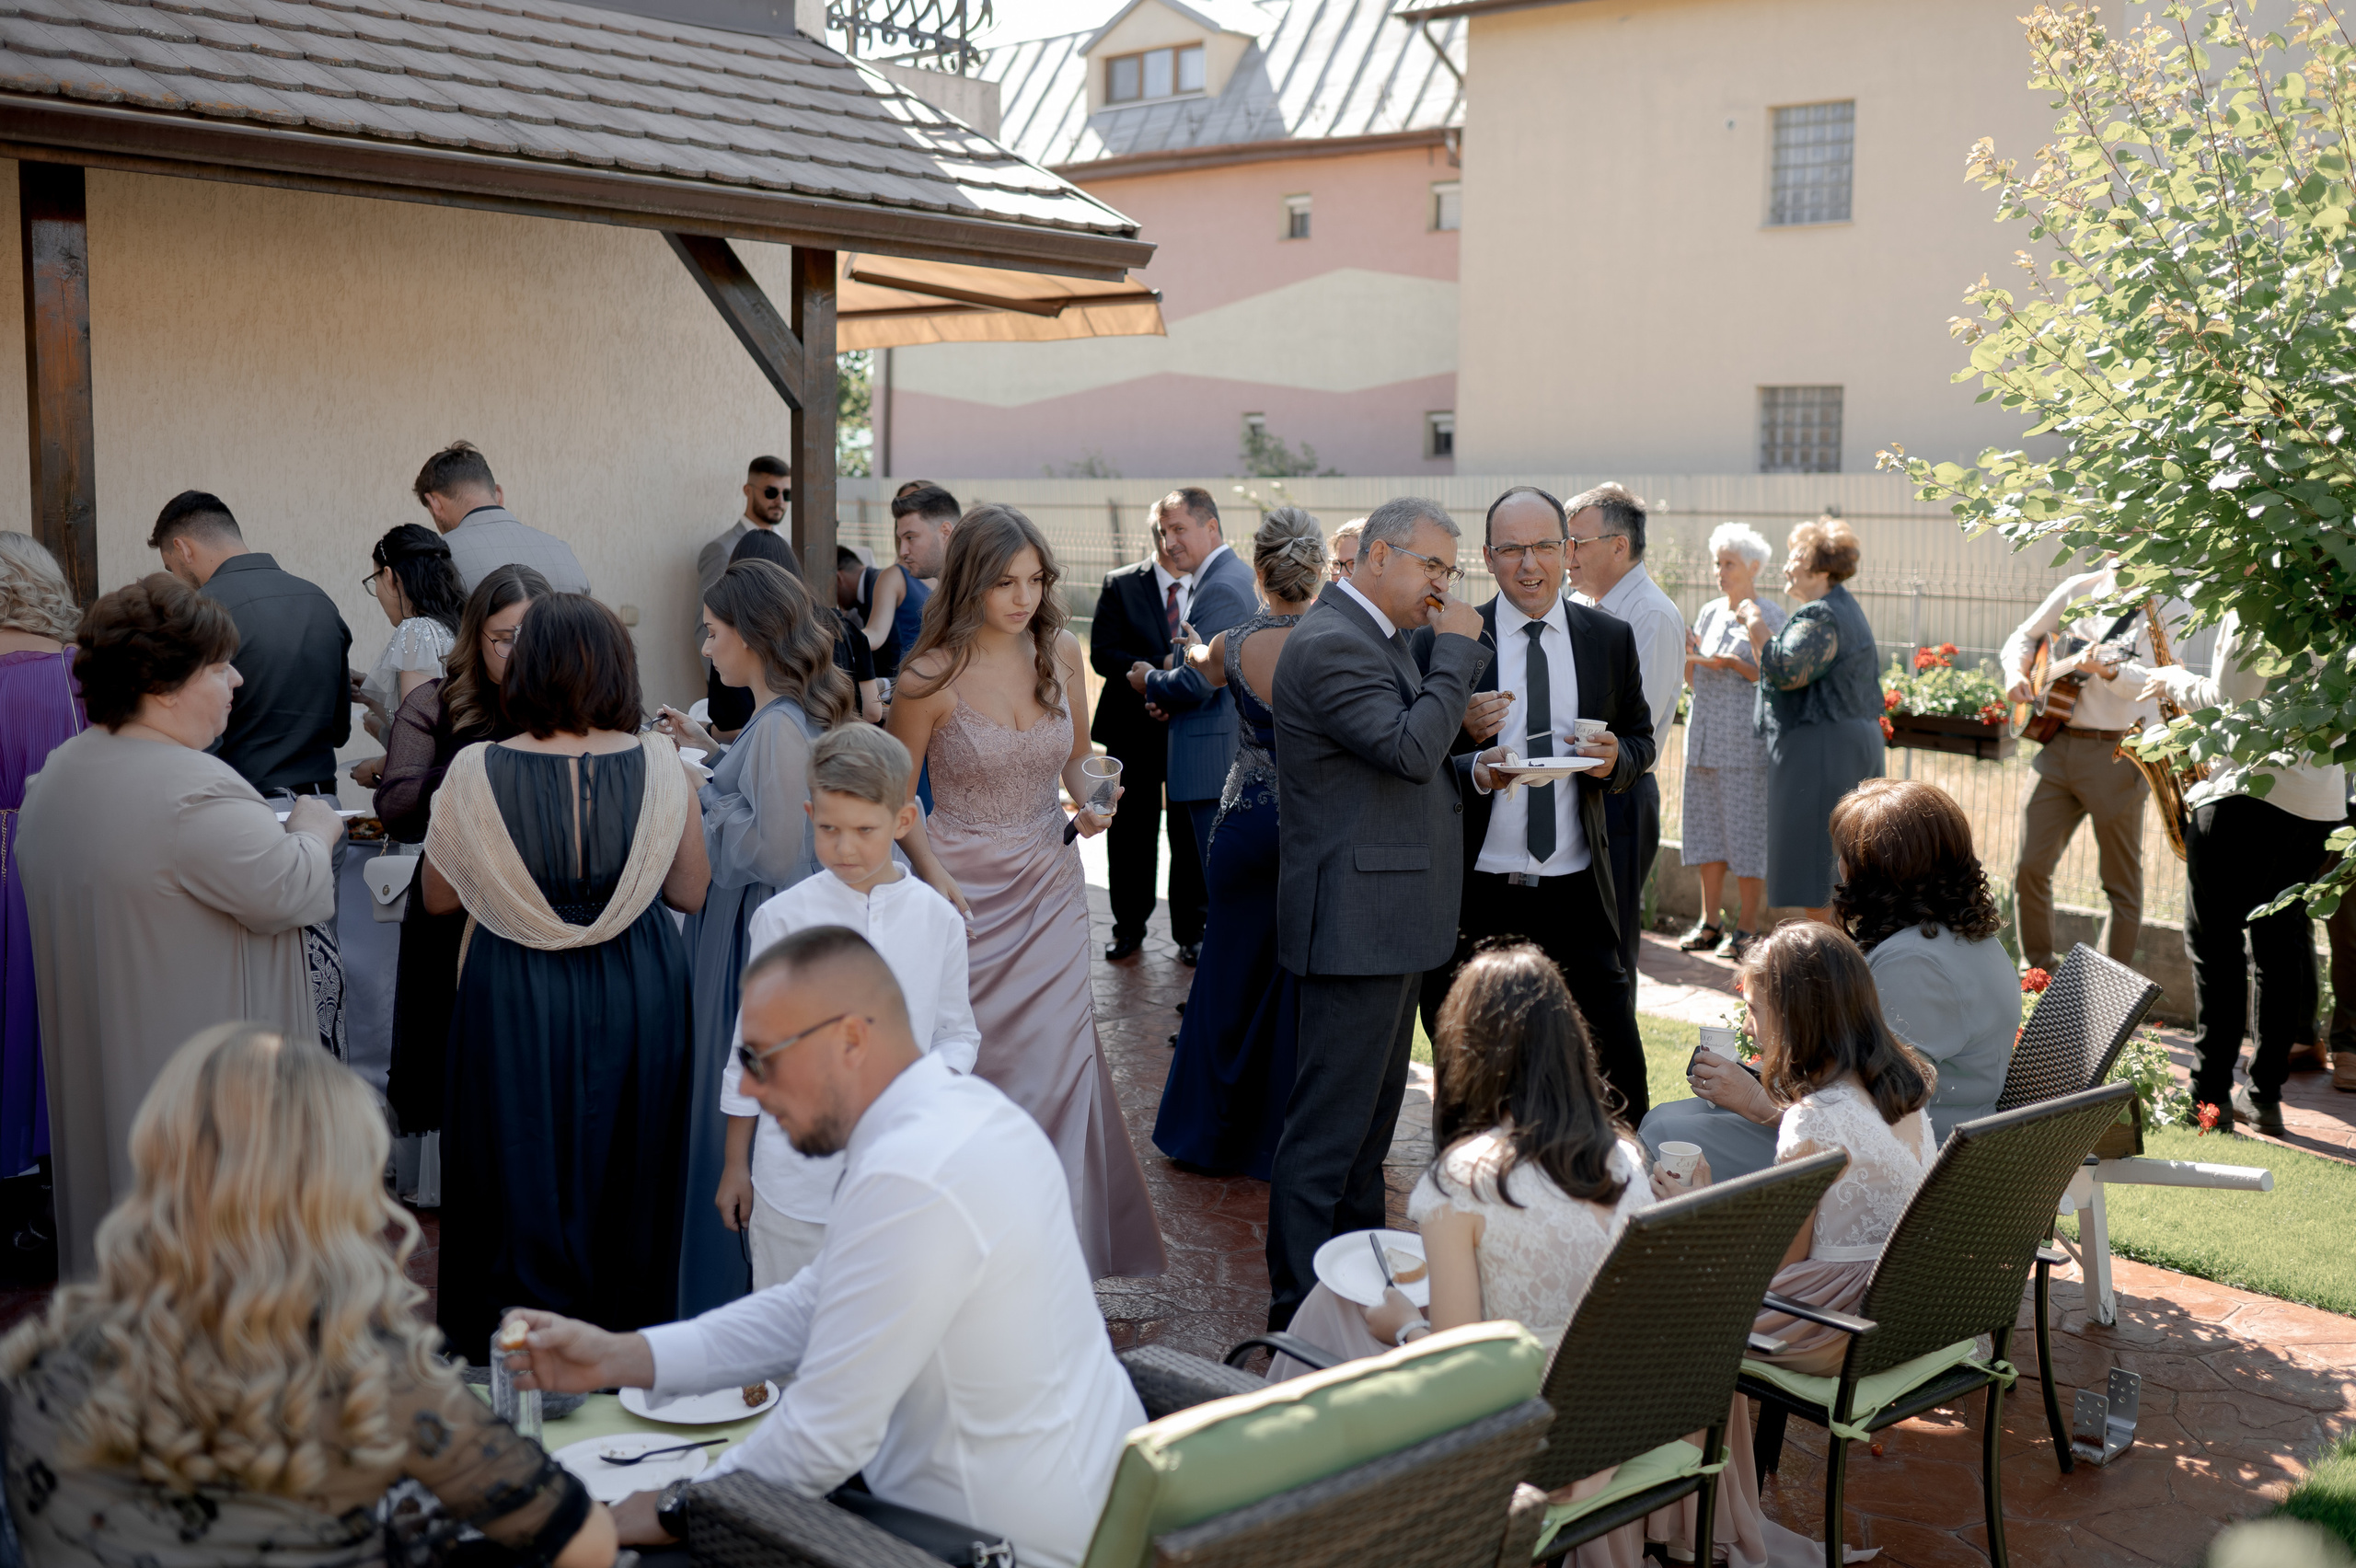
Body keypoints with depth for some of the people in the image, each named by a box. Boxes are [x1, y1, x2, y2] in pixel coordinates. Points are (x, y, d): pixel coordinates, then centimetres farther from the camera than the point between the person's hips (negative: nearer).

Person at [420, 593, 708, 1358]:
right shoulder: (660, 765, -10)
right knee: (628, 1180, 16)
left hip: (517, 1003, -1)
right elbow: (691, 892, -1)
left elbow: (439, 897, 0)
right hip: (636, 1000, 1)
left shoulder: (478, 772, -13)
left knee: (523, 1187, 11)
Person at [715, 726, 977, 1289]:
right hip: (797, 1174, -1)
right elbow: (754, 1040, 4)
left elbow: (958, 1031, 9)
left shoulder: (938, 920, -1)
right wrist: (736, 1165, 9)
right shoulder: (783, 919, -4)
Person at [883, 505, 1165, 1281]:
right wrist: (935, 879, -13)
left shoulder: (1061, 651, -1)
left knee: (1058, 1061, -1)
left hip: (1050, 883, 3)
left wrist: (1089, 799, -6)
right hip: (965, 888, -3)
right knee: (972, 1064, 5)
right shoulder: (931, 675, -13)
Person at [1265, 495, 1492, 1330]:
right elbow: (1412, 748, -25)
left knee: (1372, 1112, 21)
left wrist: (1464, 731, 7)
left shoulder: (1381, 637, 15)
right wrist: (1457, 648, -16)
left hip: (1391, 916, 11)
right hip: (1357, 917, -11)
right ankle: (1299, 1309, 4)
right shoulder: (1328, 643, -18)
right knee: (1327, 1127, -4)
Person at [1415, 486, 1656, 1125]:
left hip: (1578, 891, 1)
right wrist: (1463, 730, -19)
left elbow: (1641, 739, 14)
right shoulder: (1443, 641, -1)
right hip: (1474, 894, -1)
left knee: (1616, 1063, 3)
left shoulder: (1611, 639, 7)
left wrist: (1616, 759, -8)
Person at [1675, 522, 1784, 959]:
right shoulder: (1710, 612, 14)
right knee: (1707, 829, 8)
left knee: (1747, 830, -5)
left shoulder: (1771, 616, -3)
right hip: (1704, 734, 6)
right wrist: (1689, 655, -3)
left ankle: (1747, 930, 1)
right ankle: (1710, 923, 16)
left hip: (1747, 739, -6)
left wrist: (1732, 663, -19)